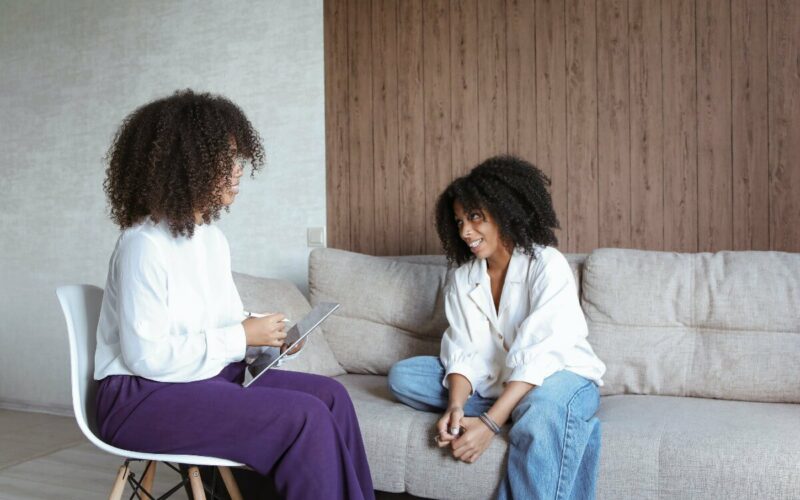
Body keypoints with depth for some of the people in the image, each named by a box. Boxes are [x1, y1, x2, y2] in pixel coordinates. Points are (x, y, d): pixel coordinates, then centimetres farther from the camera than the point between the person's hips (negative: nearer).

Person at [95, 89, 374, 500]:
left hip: (210, 374, 8)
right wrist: (242, 337, -17)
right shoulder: (144, 244, -18)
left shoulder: (213, 237, 10)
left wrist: (267, 335, -4)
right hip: (145, 396, -8)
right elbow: (146, 356, -22)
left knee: (329, 395, -9)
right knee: (305, 418, -23)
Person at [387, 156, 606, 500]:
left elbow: (539, 356, -26)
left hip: (558, 375, -7)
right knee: (402, 376, -12)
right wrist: (455, 407, -29)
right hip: (495, 382, 7)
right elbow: (463, 355, -8)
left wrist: (490, 422, -34)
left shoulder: (547, 265, -16)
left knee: (541, 419, -42)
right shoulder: (461, 280, 1)